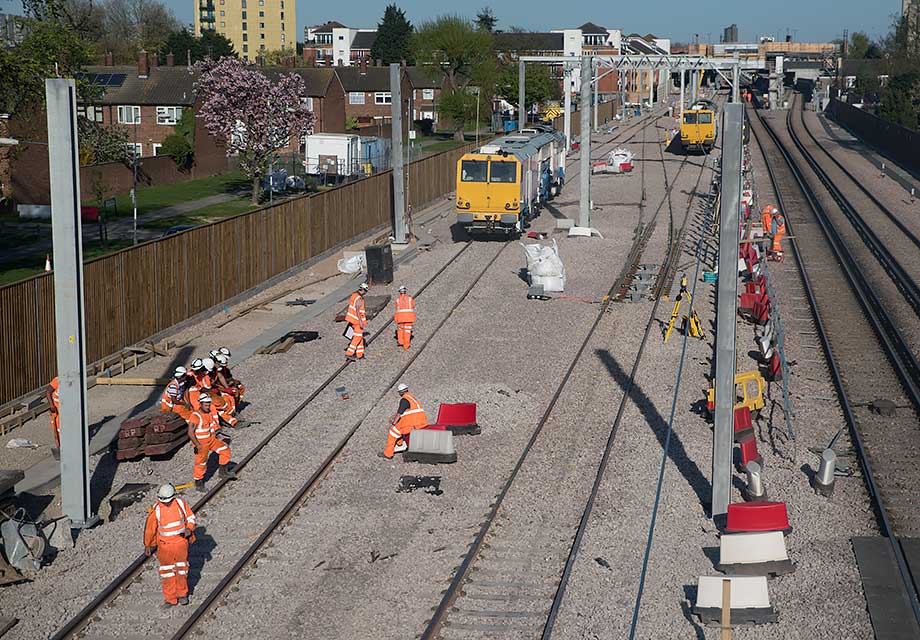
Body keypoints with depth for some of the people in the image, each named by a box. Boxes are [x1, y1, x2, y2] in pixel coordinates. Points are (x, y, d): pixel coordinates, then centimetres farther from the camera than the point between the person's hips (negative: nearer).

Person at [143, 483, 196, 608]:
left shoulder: (180, 503, -11)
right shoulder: (156, 510, -15)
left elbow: (191, 517, 4)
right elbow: (150, 528, -4)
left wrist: (189, 528, -15)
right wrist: (147, 545, 2)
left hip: (181, 541, 1)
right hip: (165, 545, -1)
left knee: (181, 569, 15)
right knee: (167, 572, 7)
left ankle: (182, 594, 32)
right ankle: (170, 599, 18)